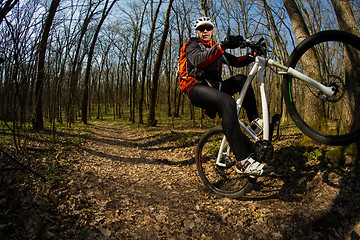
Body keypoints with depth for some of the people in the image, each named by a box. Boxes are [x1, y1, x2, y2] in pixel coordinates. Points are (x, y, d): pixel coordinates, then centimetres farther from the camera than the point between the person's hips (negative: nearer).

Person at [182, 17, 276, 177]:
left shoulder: (216, 49, 26)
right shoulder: (193, 46, 4)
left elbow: (235, 62, 16)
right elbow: (198, 61, -21)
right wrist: (222, 46, -35)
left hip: (213, 87, 7)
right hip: (197, 89, -7)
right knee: (228, 103, -33)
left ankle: (255, 121, -5)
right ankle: (243, 161, -40)